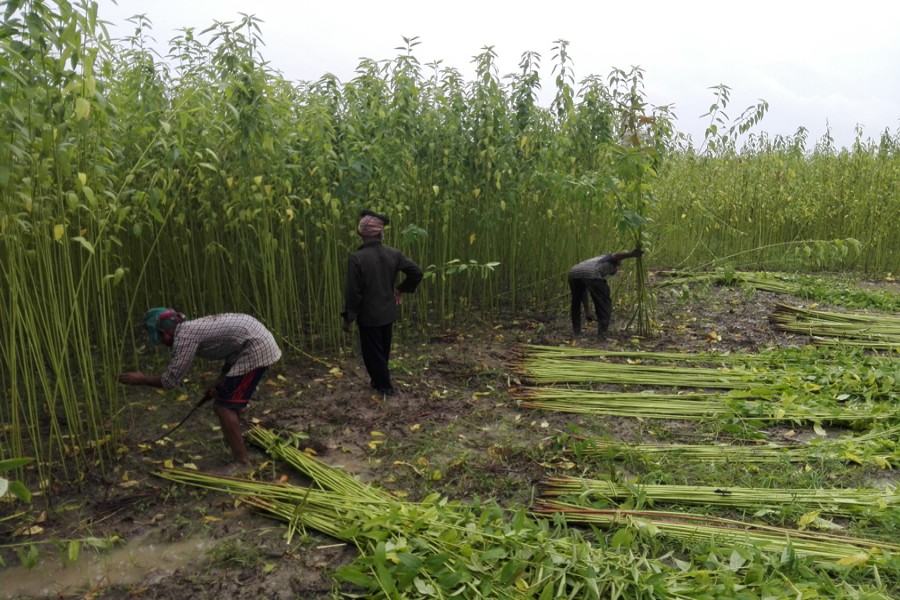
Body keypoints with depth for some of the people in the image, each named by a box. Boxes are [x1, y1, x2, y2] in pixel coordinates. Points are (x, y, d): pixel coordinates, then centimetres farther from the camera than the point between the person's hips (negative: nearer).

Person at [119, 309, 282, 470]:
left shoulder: (184, 336, -10)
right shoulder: (194, 327, 18)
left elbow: (170, 380, -7)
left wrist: (141, 379, 9)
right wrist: (219, 384, 17)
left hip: (256, 348, -10)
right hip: (259, 342, 10)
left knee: (224, 406, -4)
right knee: (228, 401, 26)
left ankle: (242, 462, 1)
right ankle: (234, 439, 45)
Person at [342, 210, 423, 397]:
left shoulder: (357, 257, -20)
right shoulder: (393, 253, -7)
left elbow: (353, 292, -19)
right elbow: (417, 273, -6)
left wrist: (348, 317, -8)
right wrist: (401, 290, 9)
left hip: (368, 315, -5)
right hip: (388, 312, 5)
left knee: (372, 352, 12)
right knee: (383, 350, 22)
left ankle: (384, 386, 21)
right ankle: (380, 380, 38)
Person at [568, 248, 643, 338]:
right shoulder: (613, 261, 32)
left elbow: (583, 289, 43)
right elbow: (615, 256, 4)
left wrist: (587, 310, 45)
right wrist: (631, 254, -10)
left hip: (573, 273, 6)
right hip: (591, 274, -6)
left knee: (576, 301, 29)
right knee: (604, 304, 10)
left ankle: (576, 331, 33)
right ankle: (602, 333, 7)